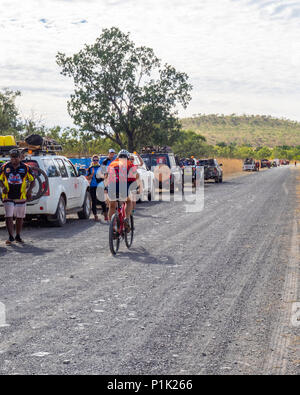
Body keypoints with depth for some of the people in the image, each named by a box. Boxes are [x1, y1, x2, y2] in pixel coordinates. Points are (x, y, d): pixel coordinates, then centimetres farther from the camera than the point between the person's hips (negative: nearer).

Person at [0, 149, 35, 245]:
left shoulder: (26, 168, -1)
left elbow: (32, 180, 6)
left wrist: (29, 190, -10)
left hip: (21, 197, 1)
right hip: (8, 197, -1)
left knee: (20, 218, 11)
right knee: (8, 217, -9)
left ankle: (18, 236, 25)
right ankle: (10, 237, -3)